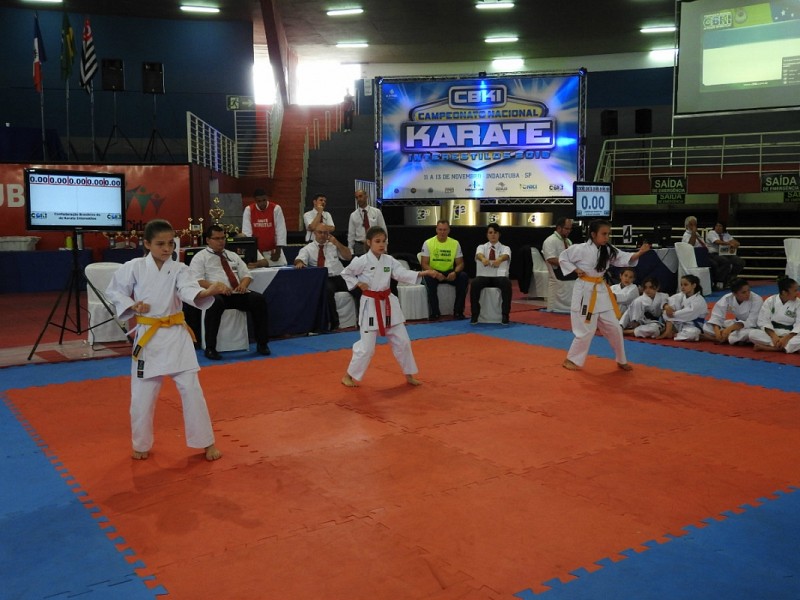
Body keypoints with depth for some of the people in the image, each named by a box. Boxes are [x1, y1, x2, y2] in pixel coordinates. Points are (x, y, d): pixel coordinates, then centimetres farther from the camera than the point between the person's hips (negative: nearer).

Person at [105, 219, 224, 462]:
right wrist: (132, 305, -12)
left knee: (191, 389, 0)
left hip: (176, 335, 0)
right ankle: (141, 444, 28)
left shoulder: (179, 269, -4)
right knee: (142, 394, 7)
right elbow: (113, 292, 7)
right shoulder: (134, 267, -4)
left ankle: (206, 442, 13)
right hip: (147, 336, 0)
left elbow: (190, 291, -23)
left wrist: (208, 291, -45)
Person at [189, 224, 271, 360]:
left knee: (259, 299, -23)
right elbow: (197, 281, -5)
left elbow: (246, 275, 20)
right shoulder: (200, 257, 8)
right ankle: (210, 348, -28)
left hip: (238, 293, 5)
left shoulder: (233, 256, 25)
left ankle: (262, 344, -14)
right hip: (215, 294, -4)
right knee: (216, 303, -40)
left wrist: (243, 284, -5)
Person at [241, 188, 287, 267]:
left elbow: (281, 230, -7)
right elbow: (246, 231, -7)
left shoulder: (276, 208, -7)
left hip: (273, 250, 0)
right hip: (255, 251, 0)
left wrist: (278, 251, -9)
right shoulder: (248, 209, -5)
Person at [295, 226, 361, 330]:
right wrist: (299, 262, -31)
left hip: (341, 277, 3)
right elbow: (300, 259, -6)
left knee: (359, 288, -23)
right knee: (328, 289, -38)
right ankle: (334, 322, -23)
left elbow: (348, 256, 11)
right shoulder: (308, 249, 11)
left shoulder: (333, 245, 19)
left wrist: (337, 243, -1)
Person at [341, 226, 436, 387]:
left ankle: (409, 375, 24)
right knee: (367, 346, -3)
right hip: (371, 305, -5)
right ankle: (349, 375, 15)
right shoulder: (362, 261, -10)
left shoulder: (389, 260, 3)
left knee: (402, 341, 9)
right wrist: (358, 284, -13)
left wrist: (422, 273, -20)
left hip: (388, 303, 5)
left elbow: (403, 274, -7)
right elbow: (345, 273, 1)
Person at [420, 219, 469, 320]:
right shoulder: (428, 243, -5)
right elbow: (424, 264, -9)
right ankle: (434, 312, -24)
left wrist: (455, 272, -22)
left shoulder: (455, 243, 2)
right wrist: (435, 273, -28)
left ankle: (458, 311, -16)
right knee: (429, 278, -36)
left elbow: (460, 263, 2)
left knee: (463, 277, -25)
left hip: (449, 273, 2)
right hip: (433, 272, -2)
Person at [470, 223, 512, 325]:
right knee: (474, 283, -32)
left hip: (500, 276, -1)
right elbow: (479, 254, -17)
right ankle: (475, 314, -20)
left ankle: (505, 315, -23)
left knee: (507, 284, -35)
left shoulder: (505, 248, 7)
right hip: (484, 276, 1)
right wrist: (483, 258, -44)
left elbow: (505, 256, -20)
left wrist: (499, 260, -46)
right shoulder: (481, 247, 9)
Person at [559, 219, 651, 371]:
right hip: (585, 291, -7)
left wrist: (639, 253, -19)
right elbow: (562, 258, -4)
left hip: (602, 291, 7)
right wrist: (576, 270, -13)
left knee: (614, 328, 10)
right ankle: (571, 359, 14)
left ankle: (621, 360, 25)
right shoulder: (581, 249, -14)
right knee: (585, 330, -4)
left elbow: (624, 259, -3)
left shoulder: (608, 250, 4)